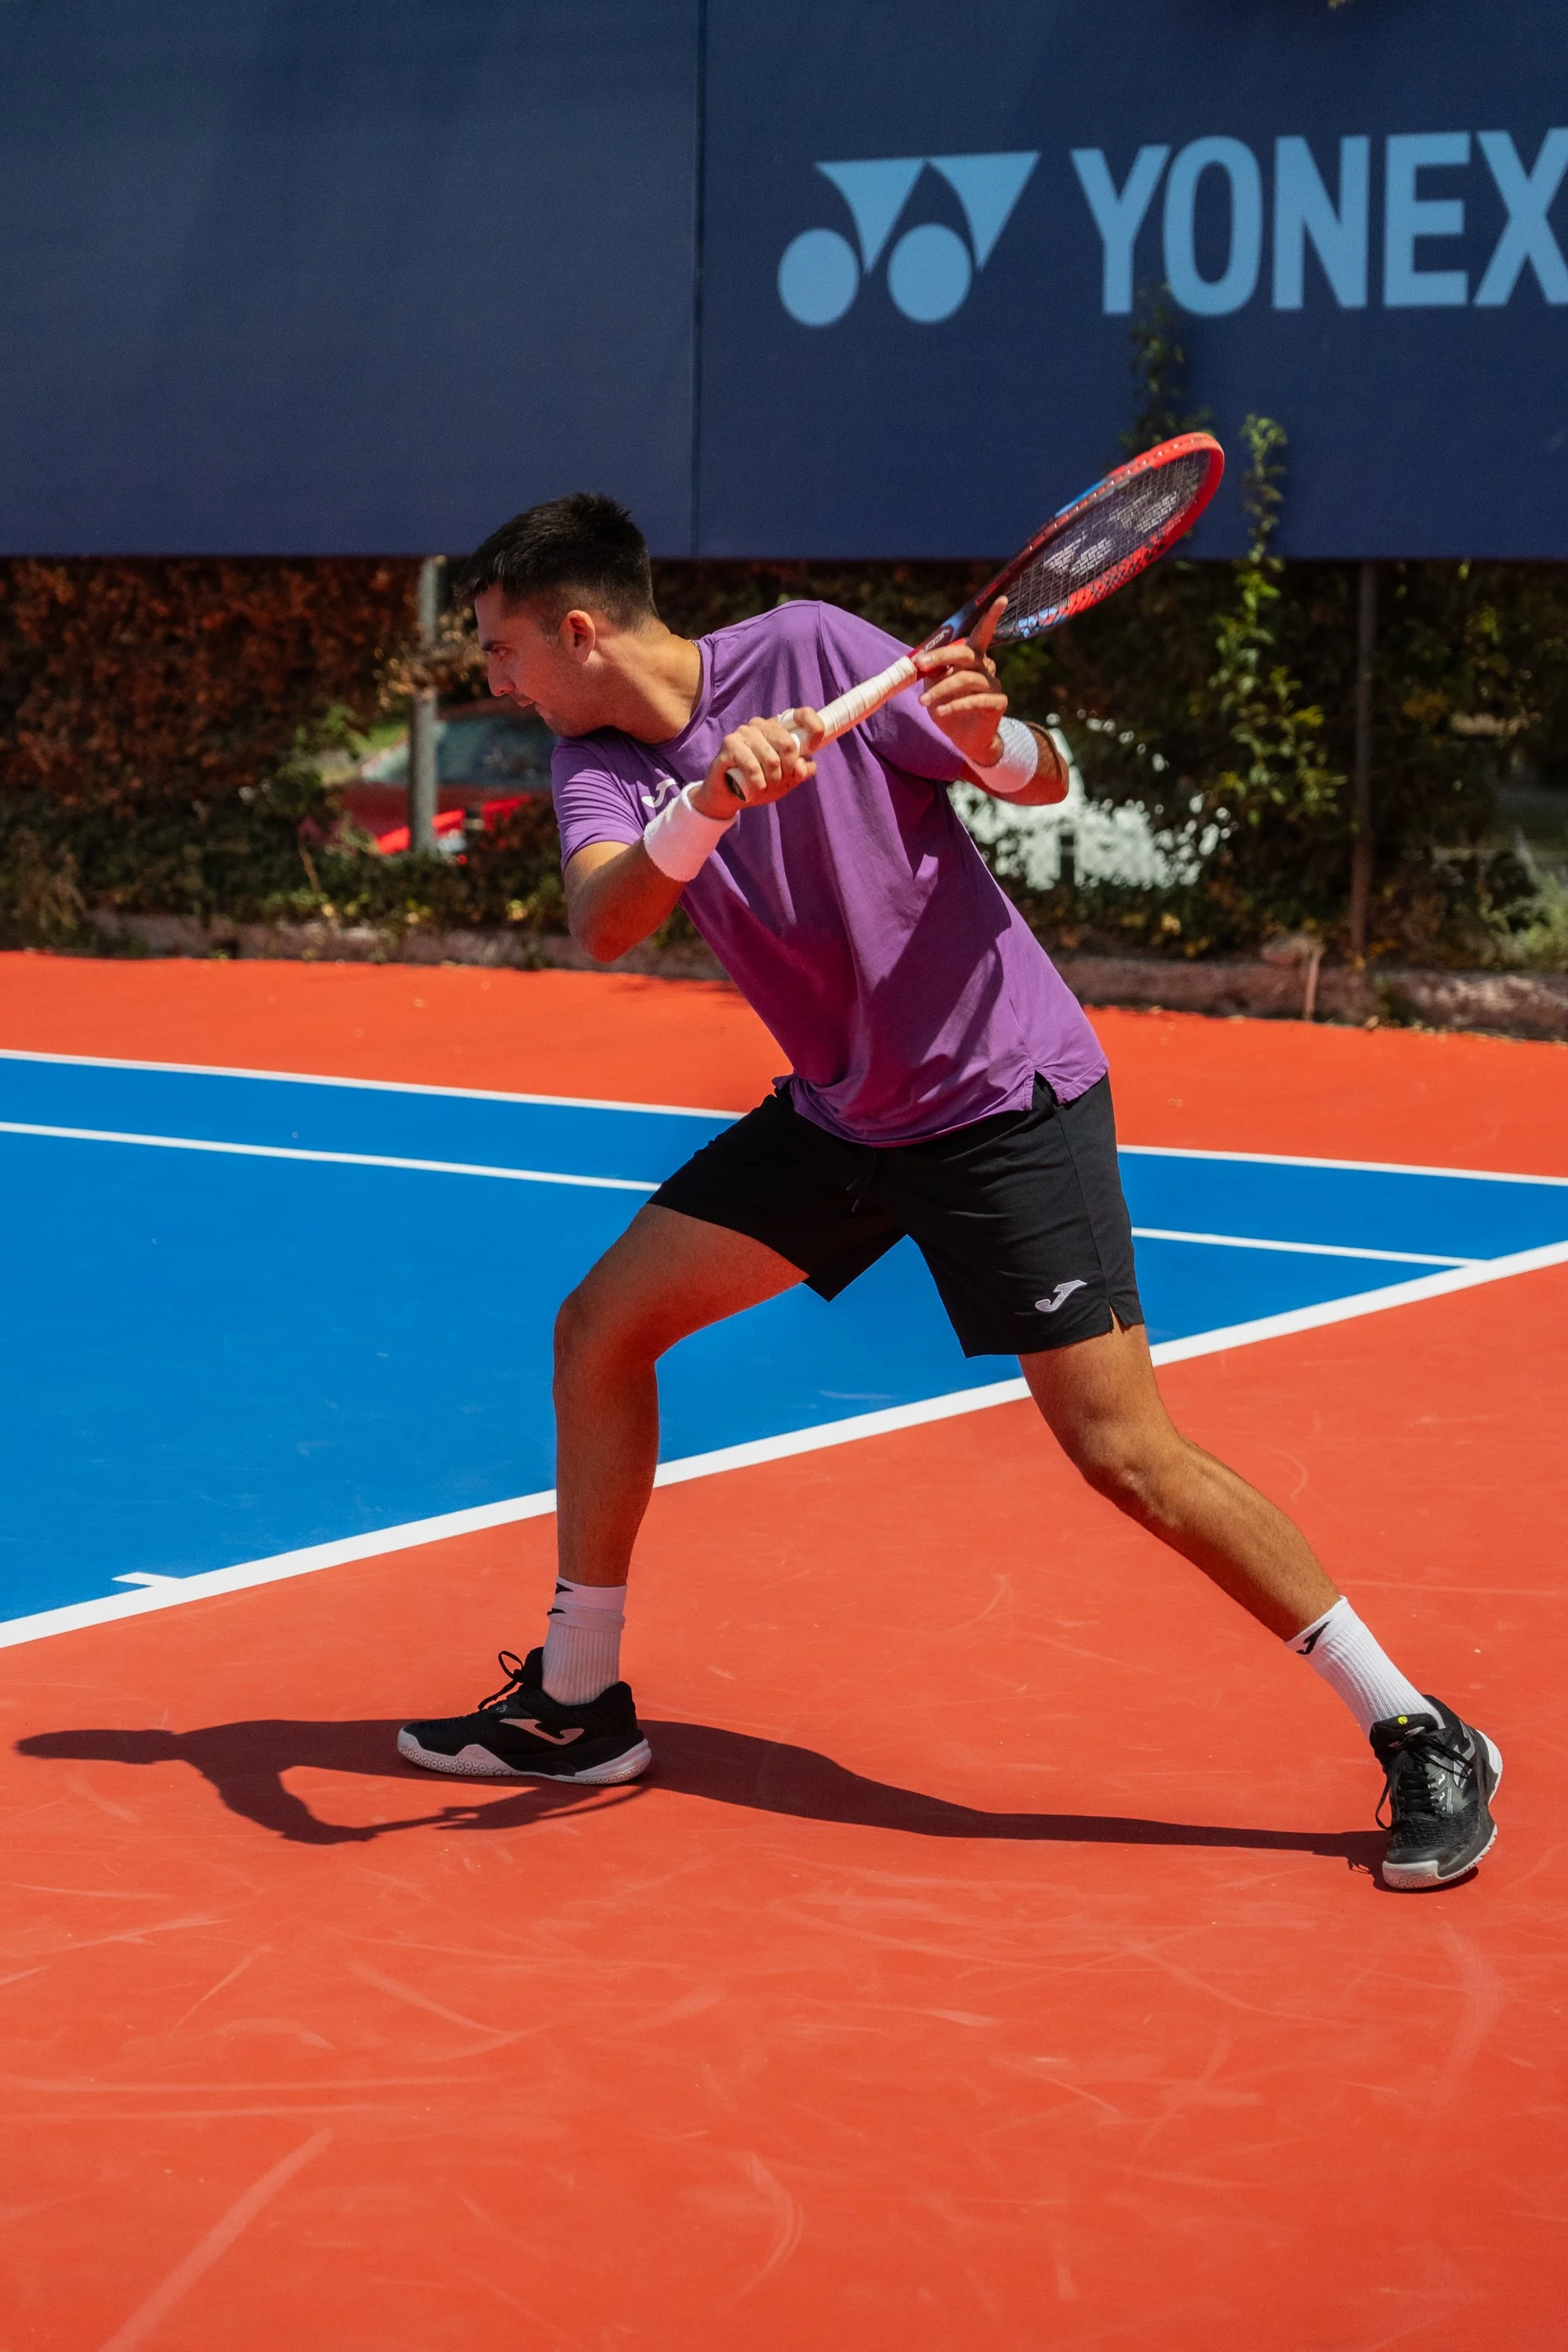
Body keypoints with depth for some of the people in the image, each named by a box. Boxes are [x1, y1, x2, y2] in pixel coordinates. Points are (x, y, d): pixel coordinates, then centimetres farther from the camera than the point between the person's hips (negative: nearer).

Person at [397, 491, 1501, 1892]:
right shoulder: (598, 762, -1)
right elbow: (602, 923, -22)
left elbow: (1047, 783, -9)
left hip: (1006, 1097, -6)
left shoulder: (807, 650, -15)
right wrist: (709, 801, -39)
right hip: (839, 1114, 7)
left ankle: (1419, 1737, -2)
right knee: (600, 1328, 3)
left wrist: (988, 740, -31)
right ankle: (575, 1706, 18)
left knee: (1126, 1455, -12)